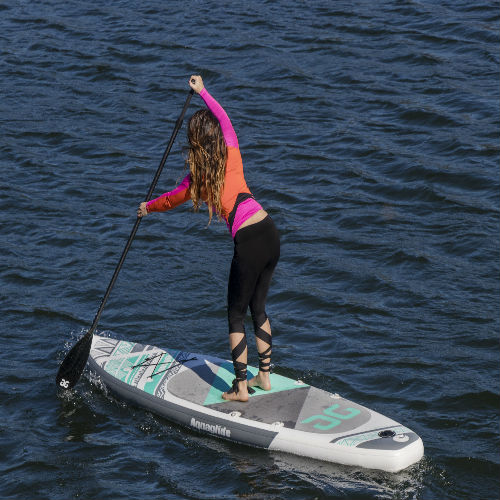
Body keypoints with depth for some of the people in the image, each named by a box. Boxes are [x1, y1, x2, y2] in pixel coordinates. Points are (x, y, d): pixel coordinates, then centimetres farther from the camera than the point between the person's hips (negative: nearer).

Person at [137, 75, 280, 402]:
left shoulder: (197, 178, -2)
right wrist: (203, 92, 37)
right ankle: (264, 377, 28)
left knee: (236, 315, 9)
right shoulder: (232, 153, 5)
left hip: (249, 242, -5)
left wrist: (148, 207, 38)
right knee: (258, 308, 21)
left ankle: (241, 388, 11)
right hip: (271, 234, 5)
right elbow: (224, 117, 24)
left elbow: (171, 200, 18)